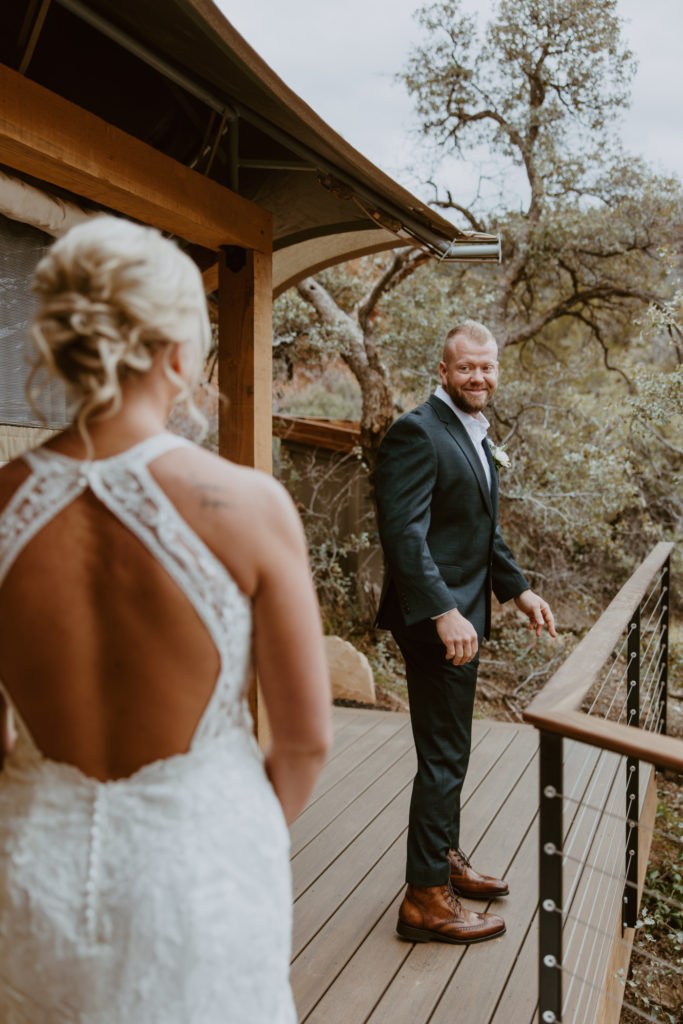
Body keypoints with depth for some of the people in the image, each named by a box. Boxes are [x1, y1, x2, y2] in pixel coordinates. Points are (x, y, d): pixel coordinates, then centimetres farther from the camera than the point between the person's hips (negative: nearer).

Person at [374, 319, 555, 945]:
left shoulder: (474, 434, 16)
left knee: (451, 751, 20)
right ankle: (426, 899, 11)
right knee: (443, 757, -2)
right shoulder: (418, 432, -15)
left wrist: (518, 589, 19)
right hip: (436, 619, -10)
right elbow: (404, 533, -24)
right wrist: (444, 612, -29)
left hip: (463, 614, 10)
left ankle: (445, 858, 37)